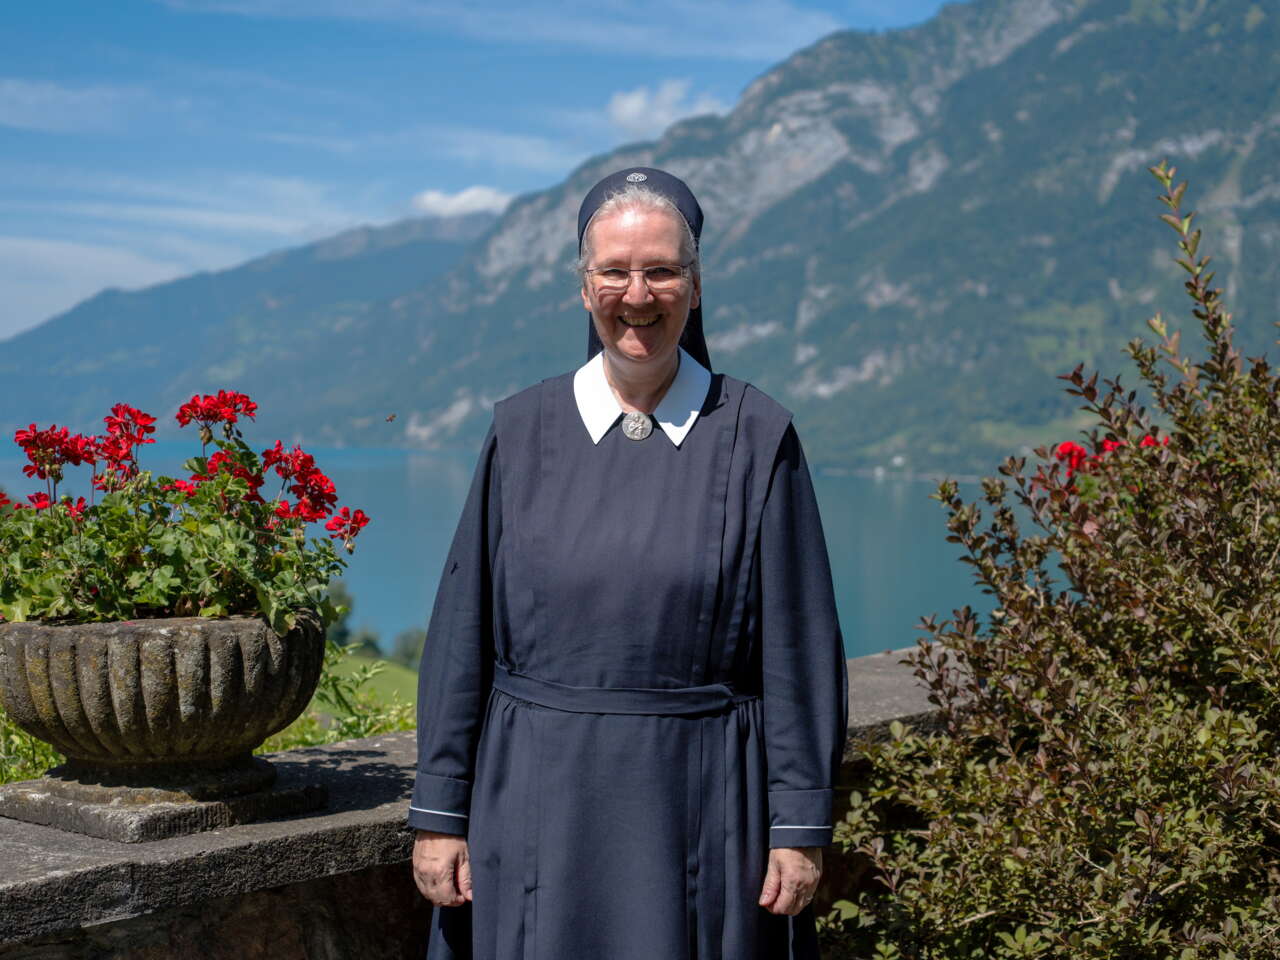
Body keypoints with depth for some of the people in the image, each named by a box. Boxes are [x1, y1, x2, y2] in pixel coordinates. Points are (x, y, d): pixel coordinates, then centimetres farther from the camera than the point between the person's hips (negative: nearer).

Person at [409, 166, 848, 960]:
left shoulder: (757, 437, -2)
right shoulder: (523, 432, 2)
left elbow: (798, 645, -2)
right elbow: (463, 632, 3)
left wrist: (801, 824, -5)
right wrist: (439, 811, 0)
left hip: (701, 805, -1)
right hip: (538, 799, 1)